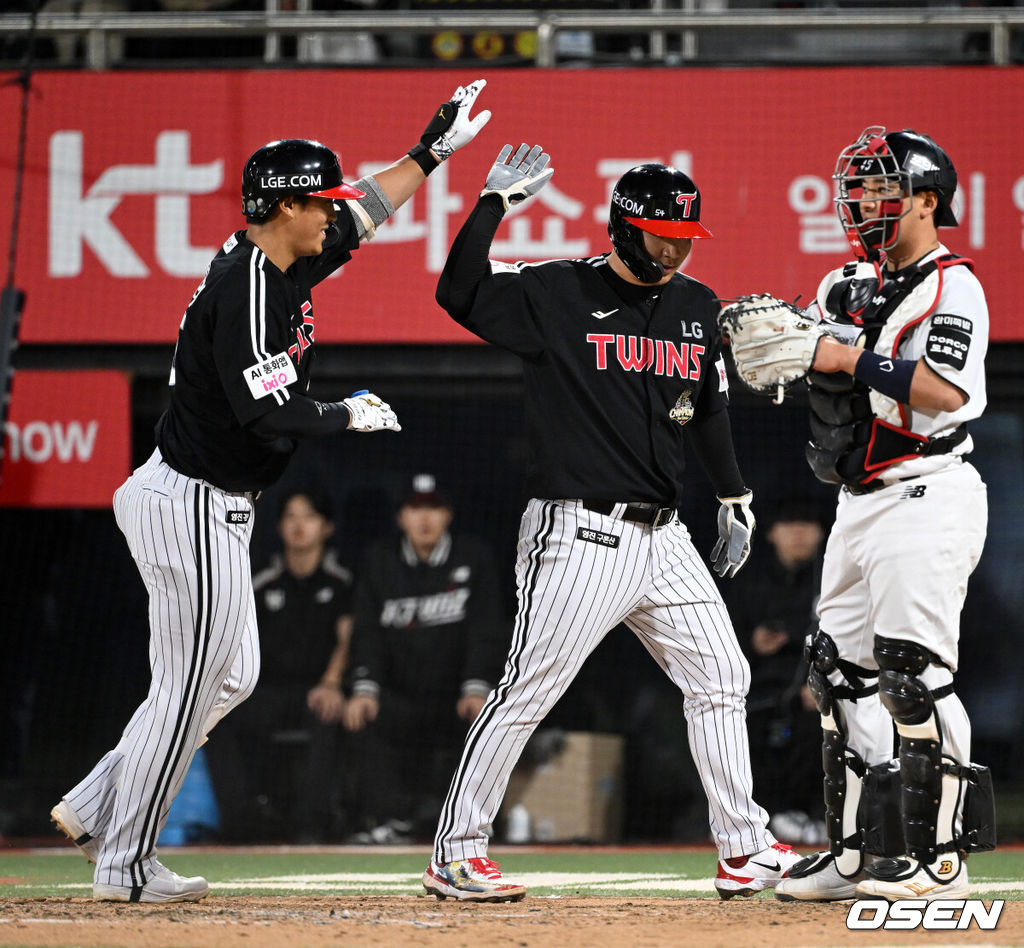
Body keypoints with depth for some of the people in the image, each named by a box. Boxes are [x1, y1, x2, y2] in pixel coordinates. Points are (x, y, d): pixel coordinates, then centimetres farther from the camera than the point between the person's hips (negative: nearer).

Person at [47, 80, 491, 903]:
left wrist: (433, 150, 27)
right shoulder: (248, 289, -22)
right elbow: (272, 417, -26)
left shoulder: (282, 267, 8)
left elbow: (363, 214, 26)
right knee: (189, 688, -2)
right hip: (193, 505, -10)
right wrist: (350, 415, -10)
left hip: (214, 508, 10)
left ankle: (96, 808, 21)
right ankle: (125, 866, 5)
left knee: (232, 678, 17)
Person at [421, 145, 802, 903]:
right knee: (527, 693, -6)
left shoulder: (697, 307, 12)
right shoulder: (557, 294, -7)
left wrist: (737, 500, 23)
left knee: (720, 677, 7)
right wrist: (496, 204, -22)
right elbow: (460, 293, -21)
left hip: (662, 535, 7)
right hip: (579, 535, -7)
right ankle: (456, 855, 1)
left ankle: (746, 852, 14)